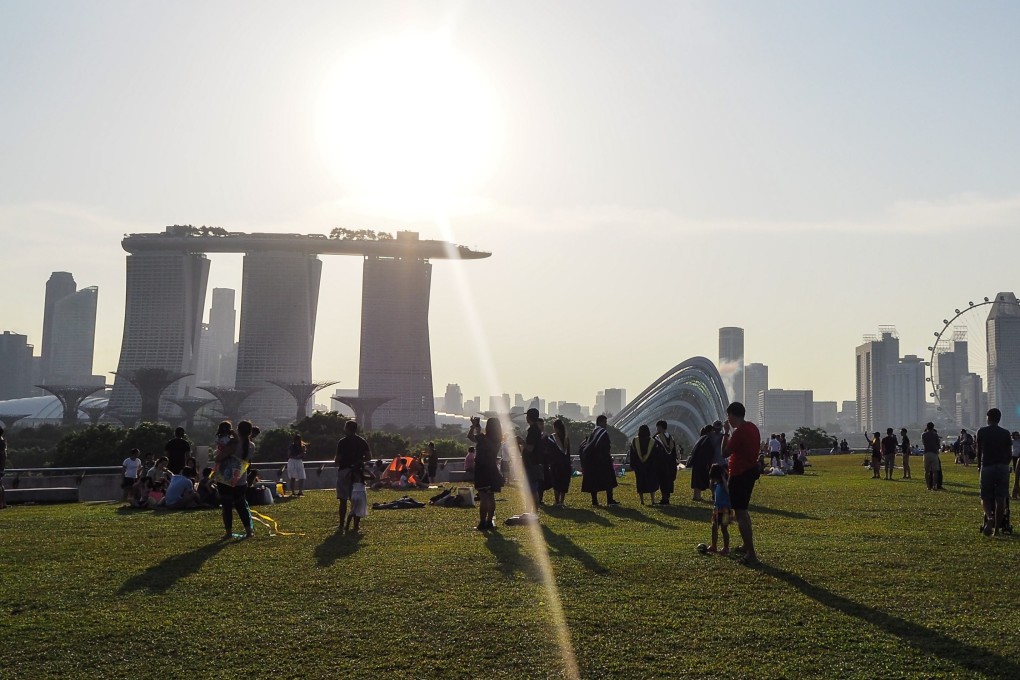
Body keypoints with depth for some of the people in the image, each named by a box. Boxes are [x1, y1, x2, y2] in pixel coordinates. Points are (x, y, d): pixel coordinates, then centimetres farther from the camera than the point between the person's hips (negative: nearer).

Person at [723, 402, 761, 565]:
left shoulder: (739, 432, -21)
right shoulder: (752, 428, 9)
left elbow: (725, 452, -16)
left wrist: (726, 432, -10)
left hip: (740, 475, -10)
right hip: (750, 471, 10)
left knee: (740, 513, -6)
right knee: (743, 510, 23)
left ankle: (751, 554, -8)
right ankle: (747, 545, 34)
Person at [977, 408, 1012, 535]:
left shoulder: (982, 432, 2)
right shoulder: (1006, 433, 5)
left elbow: (979, 452, 6)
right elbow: (1009, 453, 7)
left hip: (987, 467, -1)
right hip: (1003, 467, 1)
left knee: (985, 497, 6)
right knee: (1000, 498, 2)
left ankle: (989, 518, -22)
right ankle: (997, 528, 3)